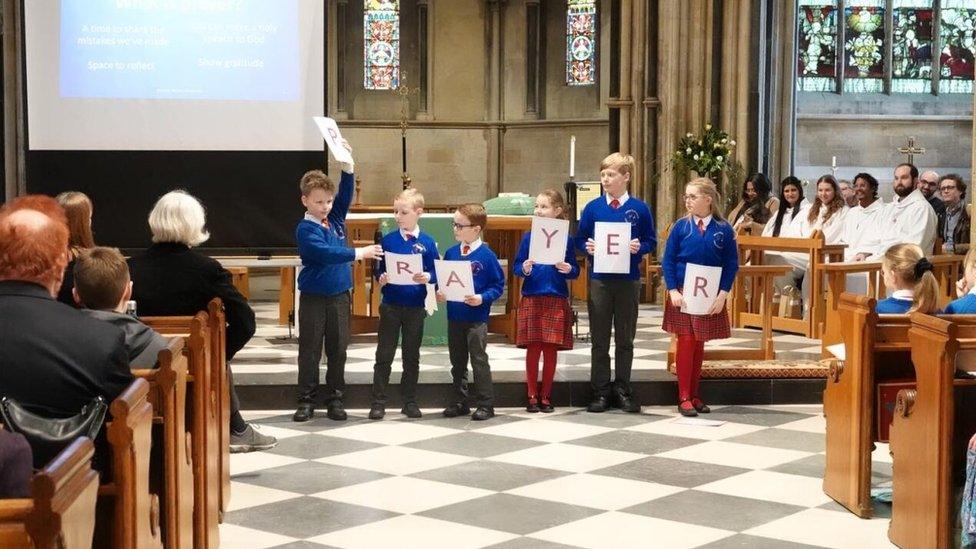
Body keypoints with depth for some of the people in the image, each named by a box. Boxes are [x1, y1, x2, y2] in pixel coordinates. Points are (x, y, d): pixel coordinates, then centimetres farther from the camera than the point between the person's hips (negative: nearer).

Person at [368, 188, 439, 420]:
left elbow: (435, 273, -1)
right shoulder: (388, 240, 0)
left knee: (412, 357, 11)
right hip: (390, 306, 0)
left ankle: (410, 401, 21)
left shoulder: (428, 242, -2)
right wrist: (381, 278, -17)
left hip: (415, 307, 0)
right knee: (384, 356, 3)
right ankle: (378, 402, 9)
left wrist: (428, 277, -22)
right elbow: (378, 270, 3)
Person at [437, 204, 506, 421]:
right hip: (454, 316, 6)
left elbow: (498, 285, -8)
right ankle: (460, 402, 24)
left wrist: (482, 298, -21)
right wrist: (439, 292, -5)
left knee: (479, 360, 0)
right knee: (457, 362, 14)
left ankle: (486, 404, 8)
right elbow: (442, 279, 14)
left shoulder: (486, 255, -10)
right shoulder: (451, 253, 6)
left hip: (477, 317, -6)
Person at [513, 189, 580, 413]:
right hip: (531, 299, 0)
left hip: (556, 301, 0)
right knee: (533, 348, 3)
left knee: (550, 349, 5)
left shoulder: (565, 238, 1)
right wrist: (524, 269, -16)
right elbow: (516, 266, 4)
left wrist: (568, 269, -17)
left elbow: (575, 270, 4)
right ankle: (532, 396, 13)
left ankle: (546, 395, 17)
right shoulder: (528, 237, 3)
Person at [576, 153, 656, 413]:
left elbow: (651, 241, 3)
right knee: (599, 338, 6)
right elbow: (580, 239, 6)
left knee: (625, 338, 9)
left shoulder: (639, 209, -1)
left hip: (628, 281, -1)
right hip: (599, 280, 1)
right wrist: (587, 247, -14)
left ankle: (622, 389, 20)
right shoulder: (593, 208, 1)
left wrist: (639, 248, -17)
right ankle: (601, 391, 14)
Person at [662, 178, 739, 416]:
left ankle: (694, 394, 19)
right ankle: (684, 397, 4)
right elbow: (668, 261, -2)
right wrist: (673, 291, -11)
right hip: (683, 293, -1)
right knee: (686, 341, -3)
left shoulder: (723, 230, -2)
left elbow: (731, 264, 0)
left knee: (699, 344, 9)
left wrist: (722, 295, -8)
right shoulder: (681, 226, -3)